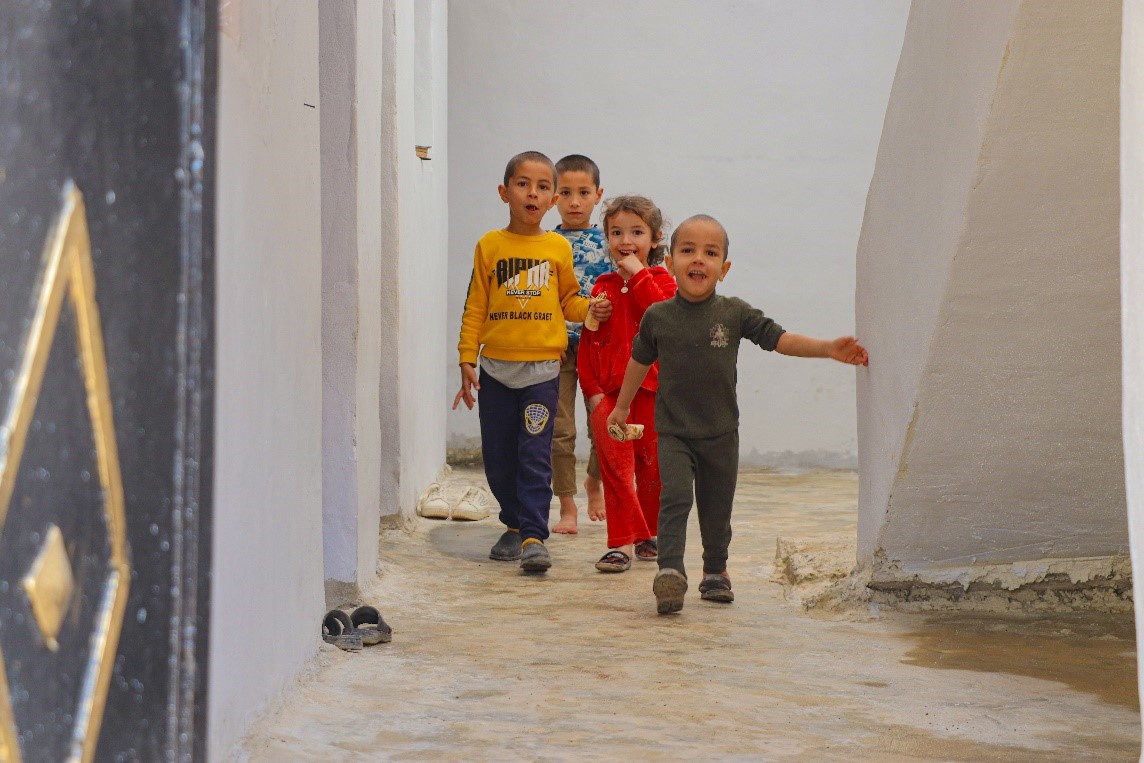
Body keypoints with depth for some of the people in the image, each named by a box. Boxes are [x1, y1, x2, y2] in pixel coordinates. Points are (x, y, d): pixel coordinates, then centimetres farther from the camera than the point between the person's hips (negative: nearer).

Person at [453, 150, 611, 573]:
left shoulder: (558, 247, 3)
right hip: (496, 366, 1)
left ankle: (534, 535, -5)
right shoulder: (489, 246, 3)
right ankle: (514, 524, 25)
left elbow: (568, 299, 12)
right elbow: (475, 307, 4)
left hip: (542, 366, -1)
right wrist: (468, 359, 0)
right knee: (498, 457, 8)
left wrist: (590, 309, -9)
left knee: (535, 456, -6)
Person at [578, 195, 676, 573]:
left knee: (651, 466, 7)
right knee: (616, 468, -3)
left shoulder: (660, 281, 1)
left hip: (650, 388, -2)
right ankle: (623, 542, 0)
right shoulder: (603, 286, 11)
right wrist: (591, 388, 0)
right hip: (609, 391, 2)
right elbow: (588, 340, 10)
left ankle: (650, 534, 24)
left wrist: (638, 275, -17)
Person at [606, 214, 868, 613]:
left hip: (721, 433, 2)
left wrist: (829, 349, -12)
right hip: (673, 431, -1)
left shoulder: (735, 313, -3)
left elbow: (780, 339, -1)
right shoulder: (658, 316, -3)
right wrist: (622, 406, 23)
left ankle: (715, 571, 29)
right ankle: (669, 571, -27)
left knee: (717, 509, 11)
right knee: (675, 495, -20)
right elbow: (640, 361, 12)